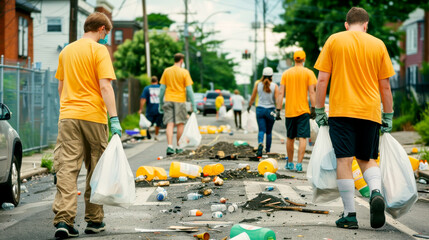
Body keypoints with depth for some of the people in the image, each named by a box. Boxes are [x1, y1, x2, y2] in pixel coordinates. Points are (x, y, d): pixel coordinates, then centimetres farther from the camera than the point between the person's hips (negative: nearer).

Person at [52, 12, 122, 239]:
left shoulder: (66, 51, 14)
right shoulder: (99, 50, -5)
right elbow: (105, 86, -14)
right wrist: (114, 118, -16)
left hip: (67, 116, 4)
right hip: (93, 116, -4)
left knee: (67, 168, -4)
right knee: (96, 170, 9)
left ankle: (63, 220, -16)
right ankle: (94, 220, 15)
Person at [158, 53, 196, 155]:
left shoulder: (166, 71, 5)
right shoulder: (184, 72, -3)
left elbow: (162, 88, 6)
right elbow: (189, 89, -5)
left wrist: (160, 103, 13)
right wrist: (193, 105, -1)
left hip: (168, 100, 2)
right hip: (180, 101, -2)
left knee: (169, 124, -1)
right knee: (180, 124, 8)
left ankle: (169, 146, -15)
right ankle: (179, 147, 13)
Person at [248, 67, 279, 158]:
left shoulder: (258, 85, 1)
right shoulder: (274, 86, -4)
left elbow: (252, 98, 9)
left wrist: (249, 106, 25)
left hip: (260, 109, 0)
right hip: (270, 110, 0)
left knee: (261, 130, -4)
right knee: (269, 132, 13)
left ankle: (260, 144, -35)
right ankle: (267, 151, 20)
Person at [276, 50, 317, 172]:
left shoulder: (286, 73, 5)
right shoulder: (308, 73, -2)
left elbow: (281, 93, 1)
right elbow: (312, 92, -8)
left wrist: (278, 110, 3)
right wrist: (313, 109, -4)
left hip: (289, 111, 3)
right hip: (303, 110, -3)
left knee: (290, 138, 14)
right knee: (302, 137, -3)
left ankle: (290, 163, 23)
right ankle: (299, 164, -13)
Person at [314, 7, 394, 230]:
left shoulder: (334, 41, 4)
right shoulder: (378, 45, 8)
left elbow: (322, 79, 0)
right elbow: (385, 85, 9)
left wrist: (319, 111, 6)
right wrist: (388, 117, 16)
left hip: (341, 110, -2)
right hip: (370, 111, 2)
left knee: (344, 161, 0)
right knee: (367, 159, 14)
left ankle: (350, 215, -3)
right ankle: (376, 192, -14)